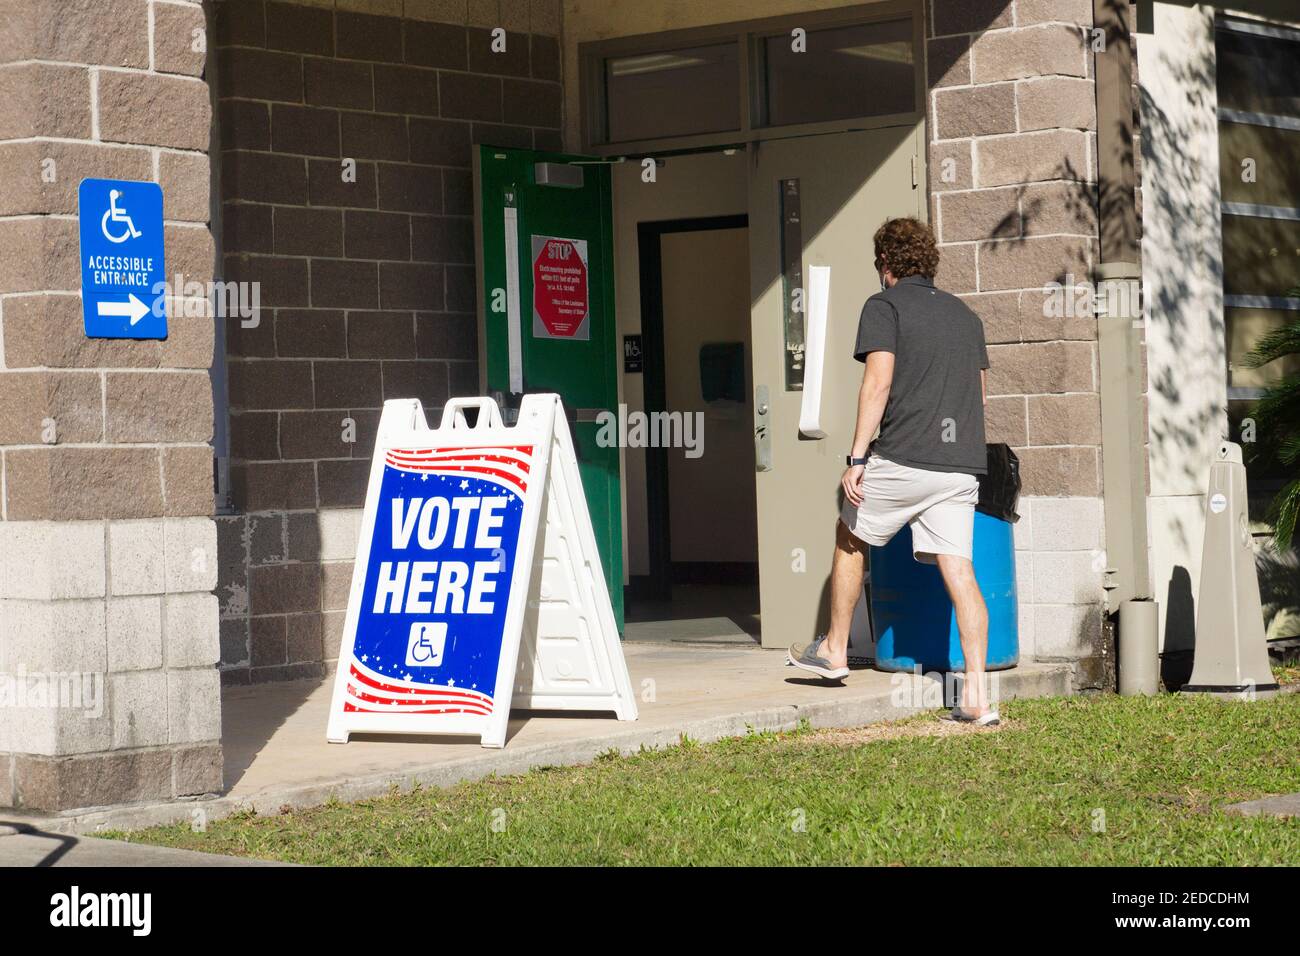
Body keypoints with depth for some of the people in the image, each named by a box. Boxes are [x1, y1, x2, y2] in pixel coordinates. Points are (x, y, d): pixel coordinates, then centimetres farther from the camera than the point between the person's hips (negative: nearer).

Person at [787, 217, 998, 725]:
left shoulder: (884, 306, -1)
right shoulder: (965, 314, 18)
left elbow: (878, 382, -12)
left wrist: (857, 458, -12)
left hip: (904, 458, -5)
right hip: (961, 464, 5)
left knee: (851, 536, 18)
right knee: (959, 571, 1)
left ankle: (834, 649, 28)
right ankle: (976, 696, -7)